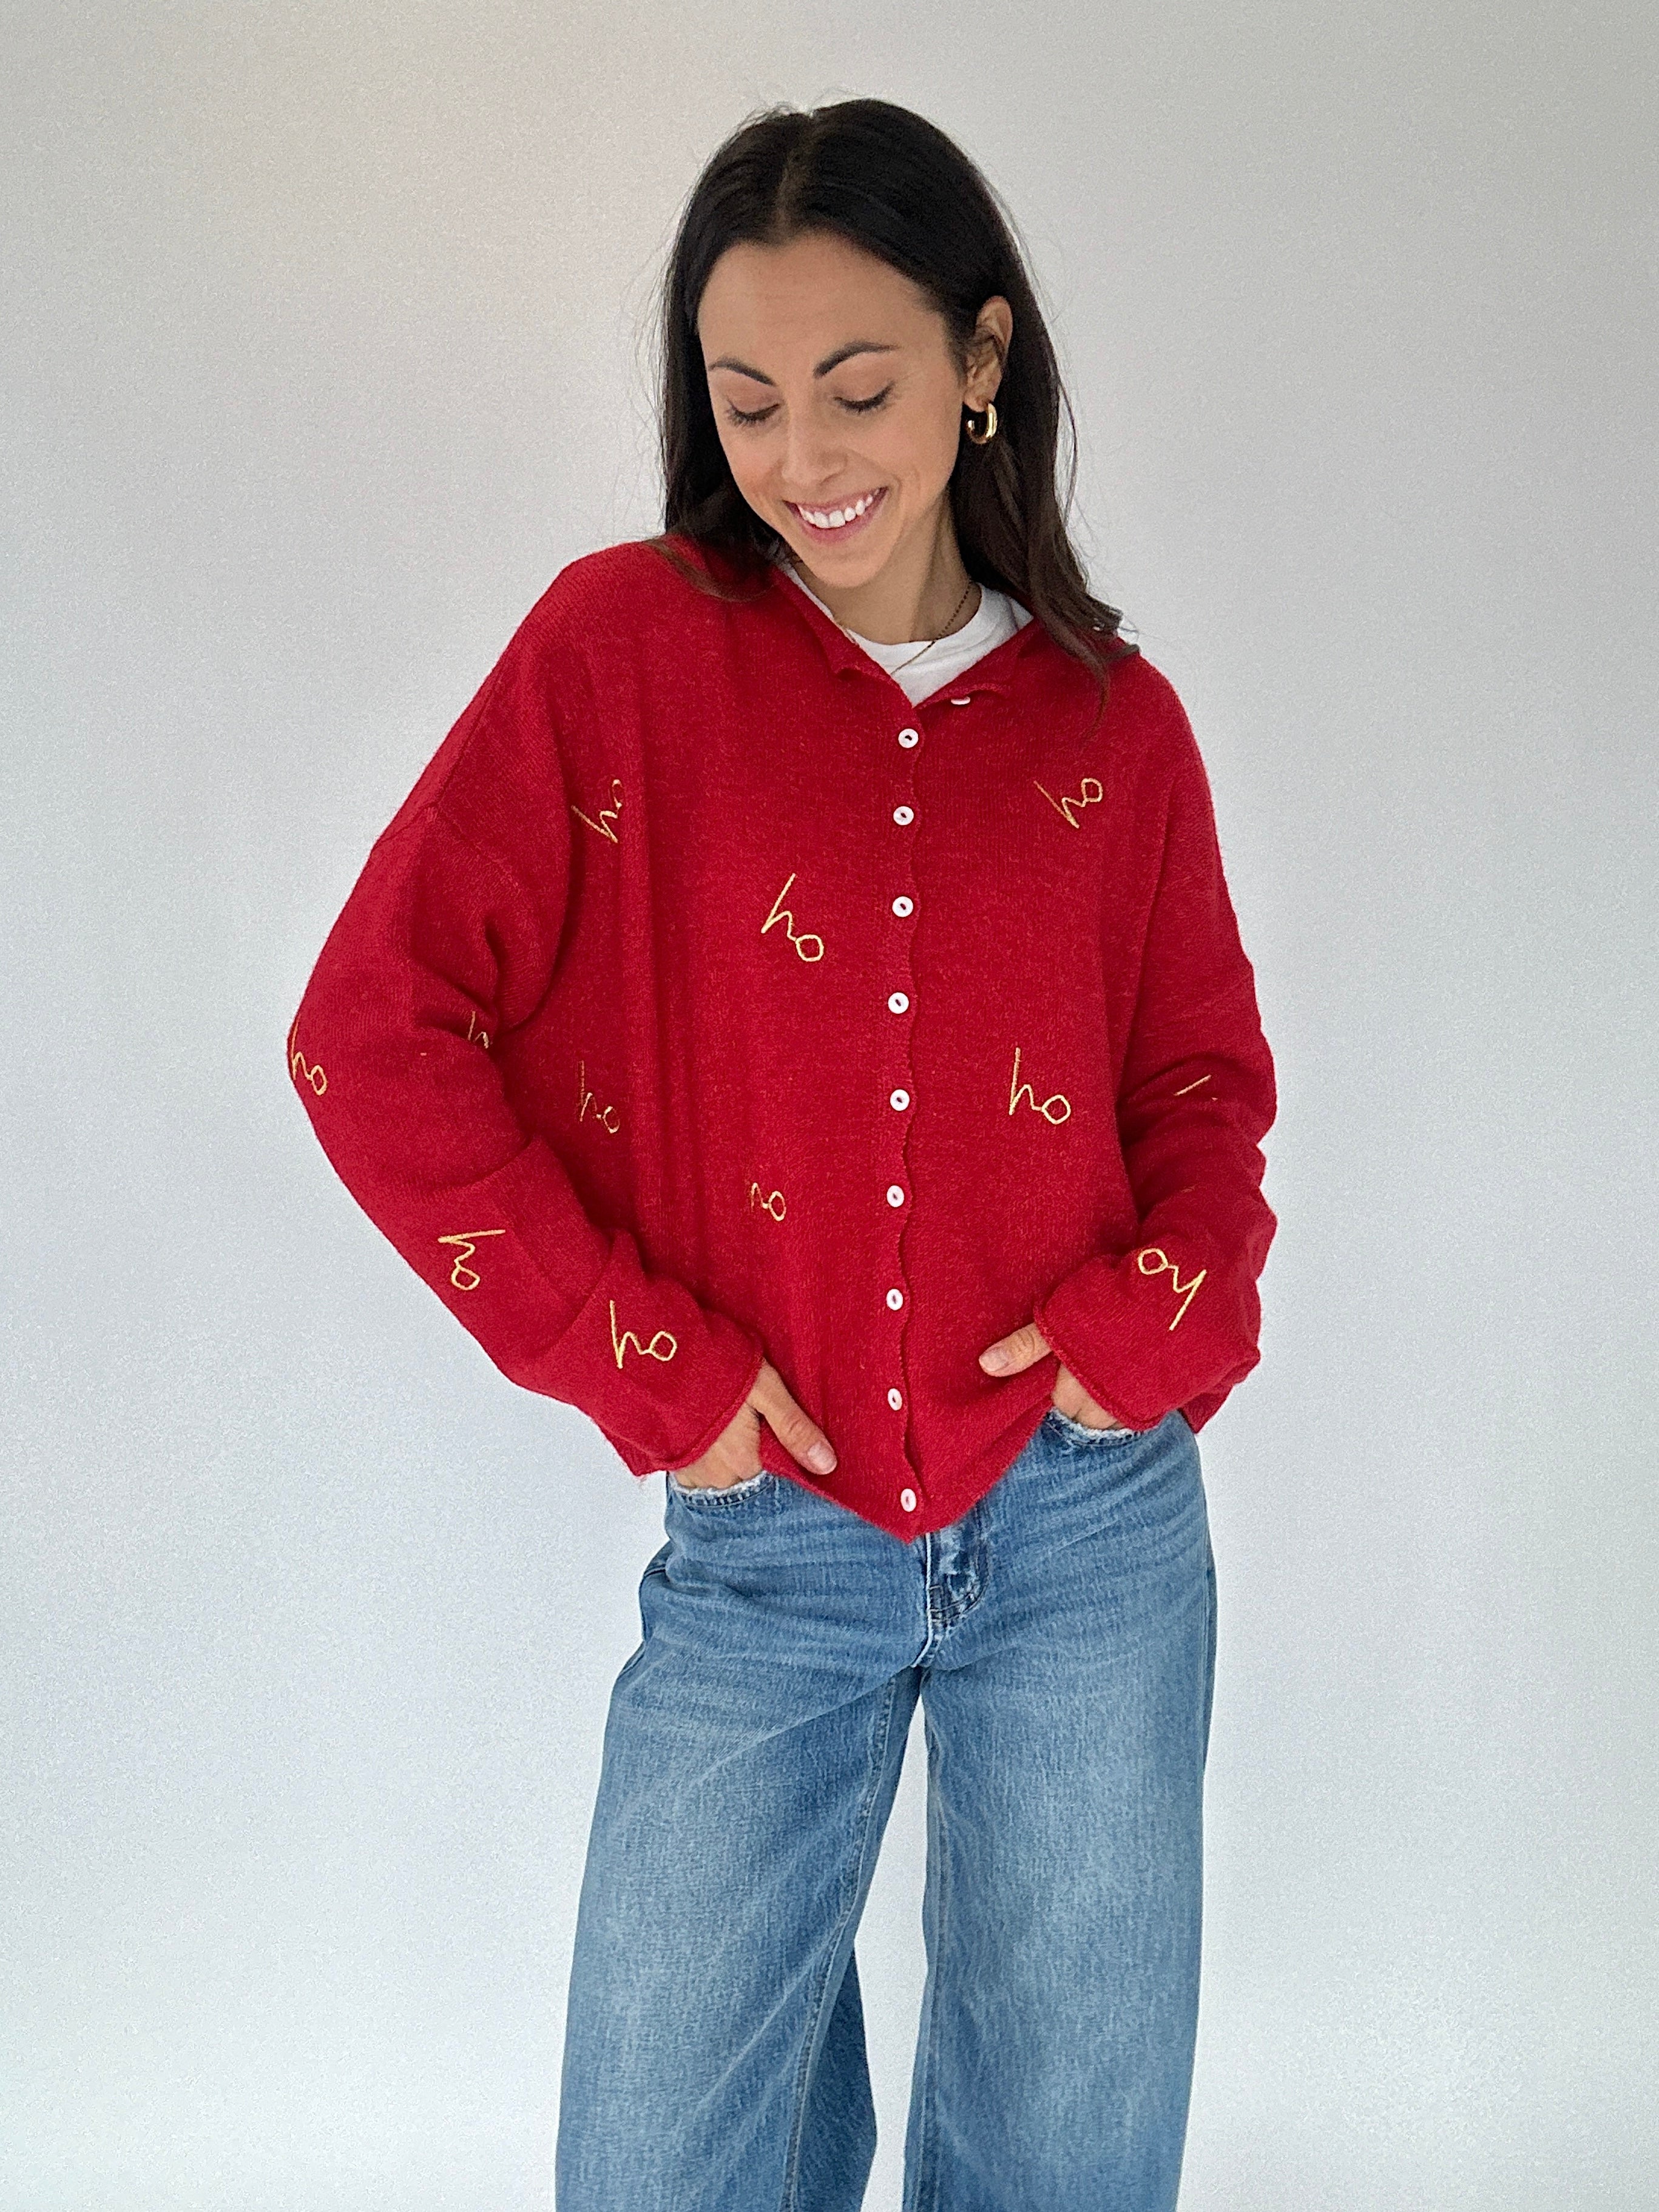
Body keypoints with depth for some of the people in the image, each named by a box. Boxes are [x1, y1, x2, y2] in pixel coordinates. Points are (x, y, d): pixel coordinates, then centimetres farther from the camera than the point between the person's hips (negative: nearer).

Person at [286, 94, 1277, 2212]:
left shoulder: (1112, 722, 2)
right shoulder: (625, 643, -5)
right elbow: (371, 1032, -8)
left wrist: (1173, 1305, -7)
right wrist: (635, 1361, -10)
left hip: (1088, 1524, 2)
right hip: (760, 1544, -1)